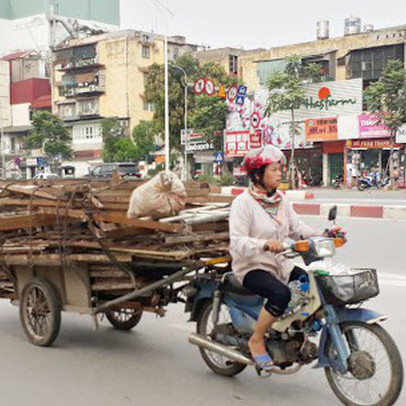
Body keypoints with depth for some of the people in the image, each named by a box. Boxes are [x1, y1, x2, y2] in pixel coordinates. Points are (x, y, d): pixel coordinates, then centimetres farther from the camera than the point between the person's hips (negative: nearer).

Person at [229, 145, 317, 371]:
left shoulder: (281, 199, 11)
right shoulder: (243, 202, -12)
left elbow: (296, 227, 9)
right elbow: (237, 242, -21)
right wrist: (265, 244, -37)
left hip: (280, 264, 8)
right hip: (252, 267, -7)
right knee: (281, 293, -33)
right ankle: (257, 340, -11)